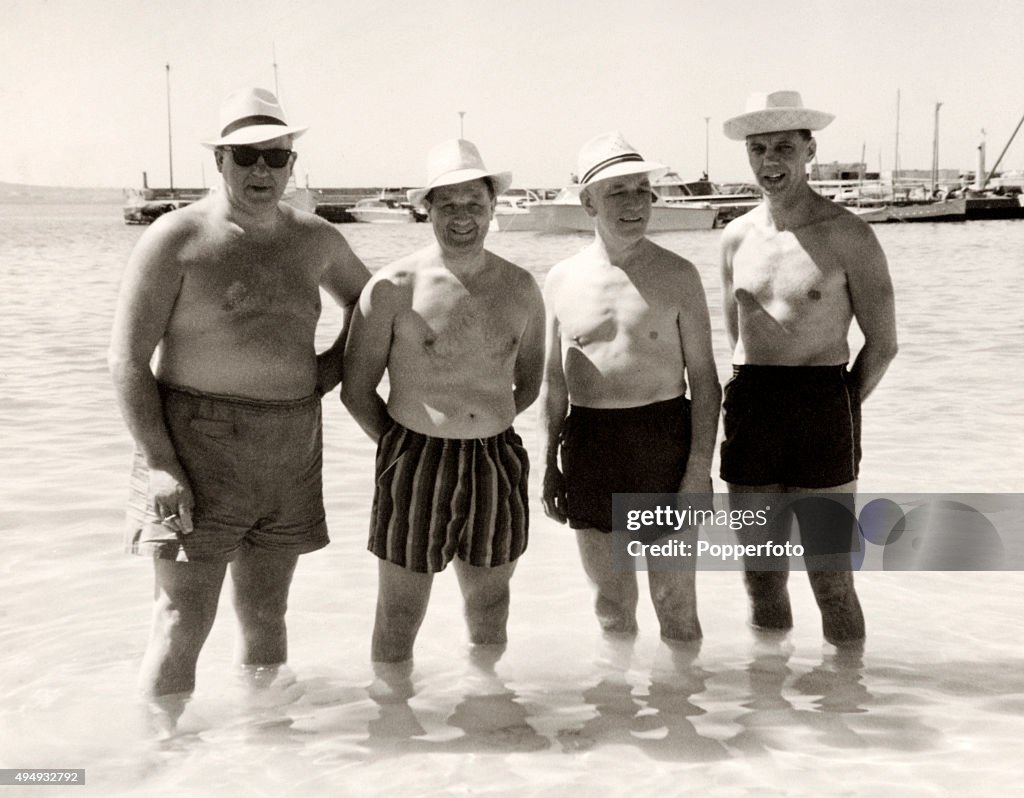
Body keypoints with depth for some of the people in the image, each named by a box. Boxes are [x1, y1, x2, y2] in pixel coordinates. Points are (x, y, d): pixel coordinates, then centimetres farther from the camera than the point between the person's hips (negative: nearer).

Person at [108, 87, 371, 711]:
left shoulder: (314, 240, 9)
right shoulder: (177, 239, -6)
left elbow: (367, 298, 28)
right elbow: (128, 360, -8)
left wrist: (334, 364, 10)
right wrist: (159, 464, -16)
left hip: (291, 447, 5)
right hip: (198, 445, -5)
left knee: (266, 615, 14)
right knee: (184, 623, -5)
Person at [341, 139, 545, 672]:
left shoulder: (520, 288, 5)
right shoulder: (393, 287, -7)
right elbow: (356, 389, -1)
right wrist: (404, 444, 1)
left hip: (497, 464, 4)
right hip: (415, 465, -3)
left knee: (489, 615, 15)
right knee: (400, 615, 4)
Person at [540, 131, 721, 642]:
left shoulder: (677, 276, -2)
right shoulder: (562, 280, 4)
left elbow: (704, 379, -1)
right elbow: (554, 382, 11)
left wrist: (700, 466, -8)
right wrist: (551, 465, 8)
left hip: (665, 440, -2)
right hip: (589, 446, 2)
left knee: (675, 600, 5)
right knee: (611, 603, 13)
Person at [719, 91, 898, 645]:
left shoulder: (847, 236, -4)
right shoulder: (736, 237, 10)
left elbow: (883, 344, 0)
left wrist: (834, 413, 0)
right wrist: (752, 408, 10)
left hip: (822, 411, -4)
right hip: (749, 413, 5)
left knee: (831, 582, -2)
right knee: (761, 577, 11)